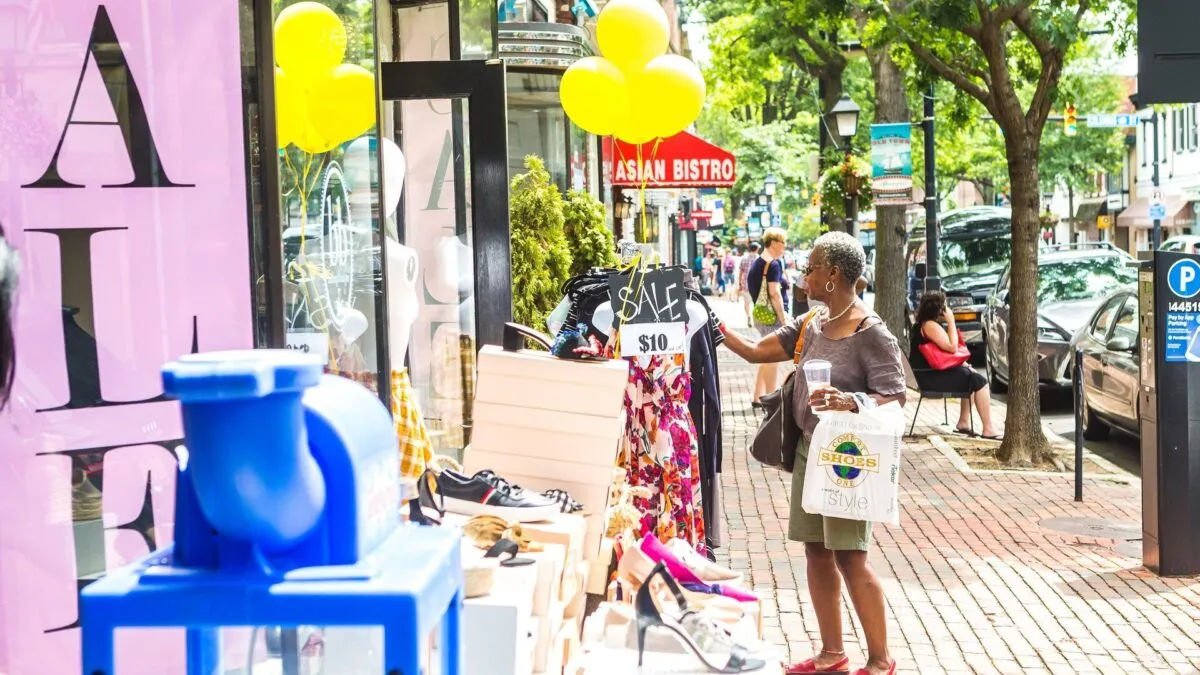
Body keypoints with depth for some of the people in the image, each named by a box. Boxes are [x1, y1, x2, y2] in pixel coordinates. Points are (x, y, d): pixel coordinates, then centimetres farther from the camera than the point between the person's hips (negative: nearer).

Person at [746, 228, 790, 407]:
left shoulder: (758, 263, 14)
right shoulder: (774, 264, -14)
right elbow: (775, 294, -19)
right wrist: (784, 319, -15)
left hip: (760, 313, 9)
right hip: (772, 315, -9)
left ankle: (758, 397, 19)